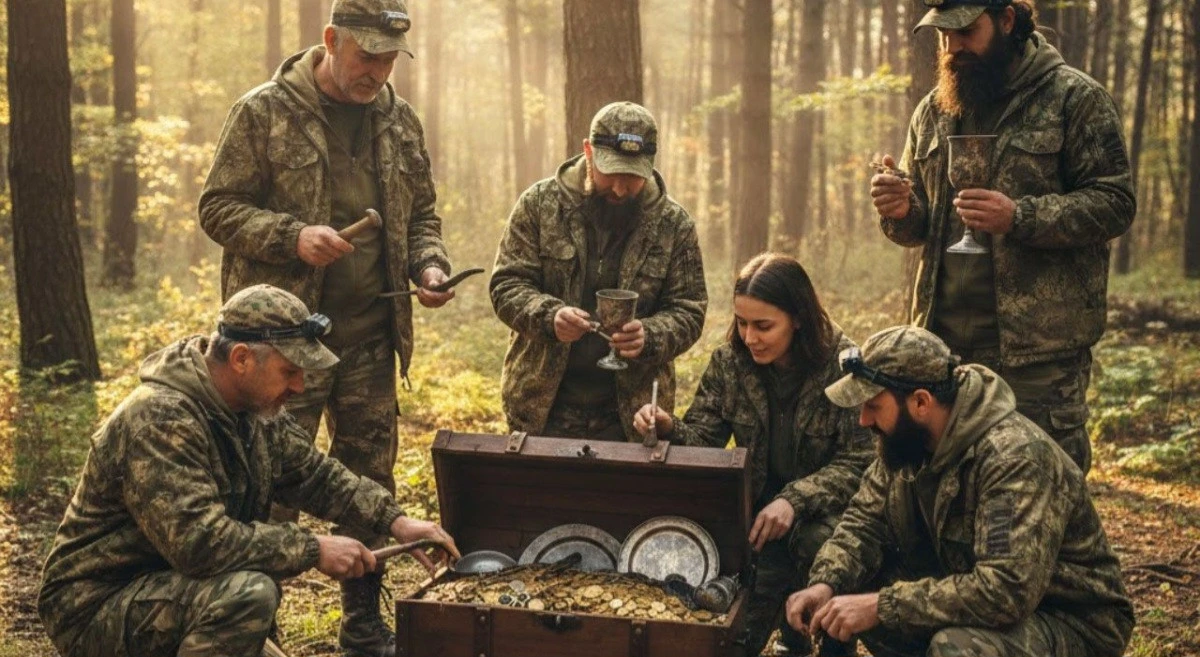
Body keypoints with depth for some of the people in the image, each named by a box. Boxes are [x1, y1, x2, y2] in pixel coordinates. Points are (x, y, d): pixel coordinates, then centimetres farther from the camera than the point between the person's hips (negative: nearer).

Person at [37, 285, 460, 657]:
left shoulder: (256, 410, 1)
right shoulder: (159, 420, -27)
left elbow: (315, 474, 12)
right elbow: (198, 540, -34)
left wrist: (393, 521, -2)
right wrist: (314, 550, -28)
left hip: (175, 589, 9)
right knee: (247, 593, -32)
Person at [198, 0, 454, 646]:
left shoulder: (400, 121, 10)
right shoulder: (264, 112, -6)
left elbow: (421, 214, 19)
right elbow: (218, 206, -5)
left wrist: (429, 265, -1)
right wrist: (292, 237, -20)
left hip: (370, 336, 5)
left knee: (370, 480, 13)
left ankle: (362, 622, 27)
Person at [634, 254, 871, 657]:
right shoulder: (729, 362, -3)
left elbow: (859, 463, -15)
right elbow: (703, 437, 0)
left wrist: (796, 500, -29)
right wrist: (669, 430, -23)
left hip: (825, 507, -2)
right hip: (757, 502, 3)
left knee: (819, 543, -35)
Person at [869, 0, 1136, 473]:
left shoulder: (1075, 98, -2)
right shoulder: (933, 110, 14)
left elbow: (1115, 203, -8)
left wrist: (1020, 217, -21)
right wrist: (902, 212, -4)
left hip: (1039, 344, -5)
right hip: (945, 338, 6)